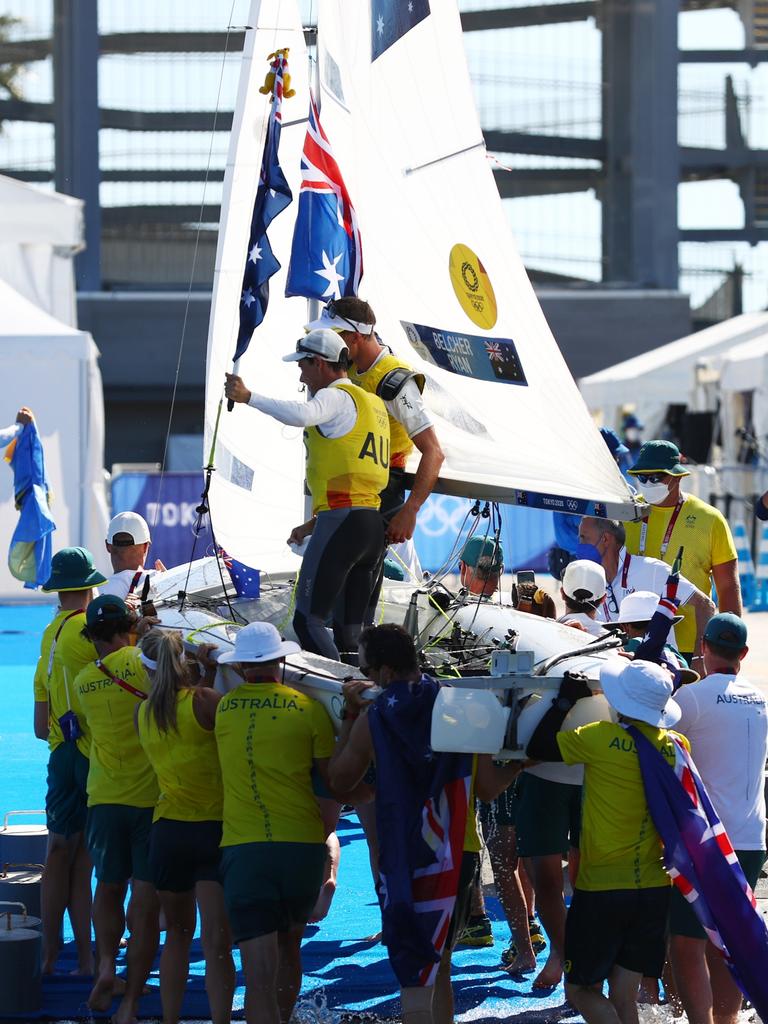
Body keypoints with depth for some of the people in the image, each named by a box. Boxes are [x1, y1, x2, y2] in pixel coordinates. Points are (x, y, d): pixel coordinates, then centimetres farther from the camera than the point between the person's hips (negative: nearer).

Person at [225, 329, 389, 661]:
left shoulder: (338, 397, -5)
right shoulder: (371, 403, 24)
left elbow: (301, 414, -29)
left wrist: (248, 397, -20)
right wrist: (315, 524, 32)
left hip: (341, 522, -9)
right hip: (374, 525, 9)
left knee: (308, 620, -8)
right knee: (349, 630, 11)